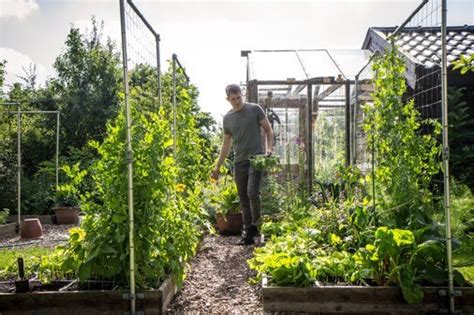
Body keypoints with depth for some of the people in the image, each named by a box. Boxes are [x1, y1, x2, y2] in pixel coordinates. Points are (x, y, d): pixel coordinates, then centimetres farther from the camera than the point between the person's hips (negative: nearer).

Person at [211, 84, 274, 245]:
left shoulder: (255, 109, 1)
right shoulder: (227, 118, 12)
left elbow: (268, 130, 6)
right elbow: (226, 144, 18)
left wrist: (269, 148, -11)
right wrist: (217, 167, 17)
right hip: (239, 162, 4)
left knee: (252, 193, -19)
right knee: (243, 200, 6)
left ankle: (256, 224, 6)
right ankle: (248, 234, 14)